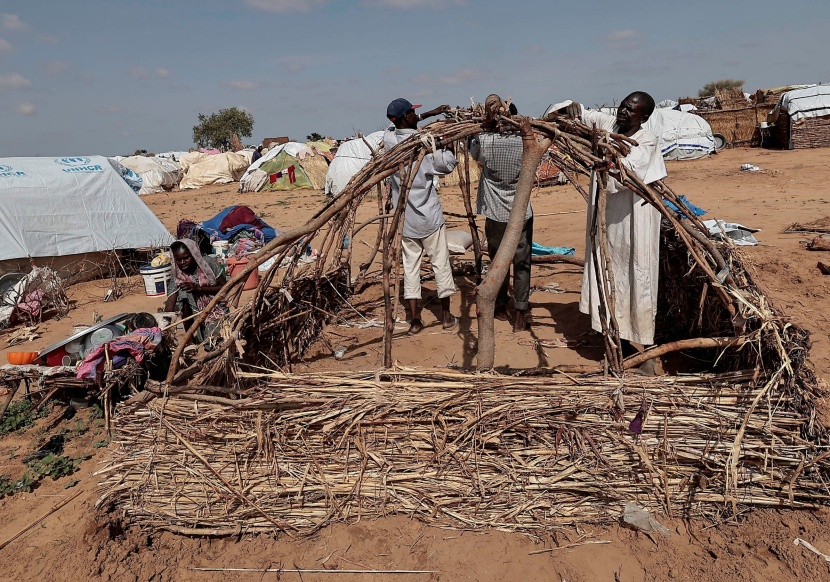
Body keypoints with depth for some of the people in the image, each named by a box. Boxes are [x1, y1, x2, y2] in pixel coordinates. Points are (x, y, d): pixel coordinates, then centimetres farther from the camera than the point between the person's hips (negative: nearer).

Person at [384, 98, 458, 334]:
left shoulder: (389, 139, 0)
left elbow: (400, 127, 22)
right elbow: (449, 164, -7)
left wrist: (429, 114, 24)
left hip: (404, 218, 4)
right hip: (428, 217, -4)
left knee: (410, 265, 10)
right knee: (440, 264, 8)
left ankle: (414, 319, 9)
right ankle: (446, 316, 18)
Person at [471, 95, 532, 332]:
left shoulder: (483, 140, -10)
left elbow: (473, 153, 11)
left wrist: (487, 123, 2)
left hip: (495, 214, 1)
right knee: (521, 264, 7)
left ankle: (501, 307, 29)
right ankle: (520, 315, 6)